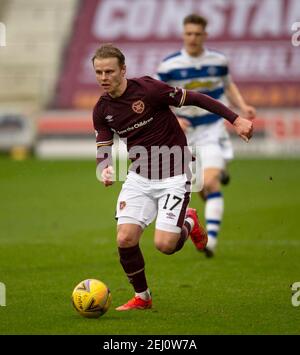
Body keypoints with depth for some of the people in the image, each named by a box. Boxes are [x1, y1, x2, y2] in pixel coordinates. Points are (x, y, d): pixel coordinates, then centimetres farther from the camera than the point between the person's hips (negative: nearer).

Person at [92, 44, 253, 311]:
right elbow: (103, 150, 5)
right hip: (139, 177, 5)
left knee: (164, 244, -15)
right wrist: (105, 170, -20)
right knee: (125, 238, -11)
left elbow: (195, 99, -13)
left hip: (174, 176, -5)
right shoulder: (102, 110, 1)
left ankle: (189, 223, 22)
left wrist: (236, 120, -14)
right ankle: (142, 297, 13)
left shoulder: (147, 88, -18)